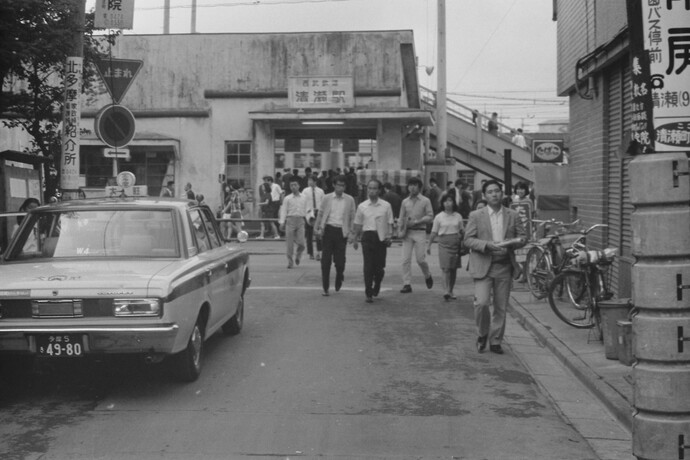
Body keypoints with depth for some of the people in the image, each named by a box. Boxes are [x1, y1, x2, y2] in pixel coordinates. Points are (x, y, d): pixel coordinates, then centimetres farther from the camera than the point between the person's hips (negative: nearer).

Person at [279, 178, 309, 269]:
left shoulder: (304, 198, 10)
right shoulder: (287, 198, 5)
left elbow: (307, 210, 15)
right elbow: (283, 211, 2)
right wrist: (282, 223, -5)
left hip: (300, 221, 1)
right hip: (290, 220, -1)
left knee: (301, 243, -7)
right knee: (289, 243, -2)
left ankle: (298, 256, 23)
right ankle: (290, 261, 8)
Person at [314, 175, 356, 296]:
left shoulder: (350, 200, 4)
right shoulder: (327, 198, 5)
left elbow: (352, 217, 7)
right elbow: (320, 214, 9)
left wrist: (351, 232, -1)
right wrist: (317, 228, 4)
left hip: (341, 232, 0)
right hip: (328, 229, 0)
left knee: (339, 260, -1)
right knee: (326, 260, 0)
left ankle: (339, 278, 31)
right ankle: (325, 288, 9)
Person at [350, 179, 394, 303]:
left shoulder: (386, 206, 5)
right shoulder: (362, 206, 7)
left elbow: (390, 223, 6)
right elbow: (358, 224, 13)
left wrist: (389, 236, -6)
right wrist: (354, 238, 11)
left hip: (381, 237, 0)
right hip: (367, 236, 0)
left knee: (380, 267, 4)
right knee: (368, 266, -7)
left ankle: (376, 289, 31)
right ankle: (369, 293, -1)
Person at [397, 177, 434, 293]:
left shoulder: (425, 201, 3)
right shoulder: (405, 201, 13)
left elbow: (430, 216, -3)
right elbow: (401, 218, 14)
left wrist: (416, 221, -13)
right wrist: (400, 230, 0)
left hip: (420, 232, -3)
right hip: (407, 233, 3)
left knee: (420, 258, -5)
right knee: (406, 259, -5)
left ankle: (428, 276, 24)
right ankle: (407, 284, -1)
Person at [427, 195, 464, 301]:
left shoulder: (458, 216, 7)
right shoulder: (439, 217, 2)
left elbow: (462, 230, 16)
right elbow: (434, 232, 4)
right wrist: (429, 245, 2)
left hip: (456, 243, 3)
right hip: (444, 243, -3)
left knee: (454, 268, 6)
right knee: (446, 268, -12)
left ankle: (451, 291, 17)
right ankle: (447, 291, -17)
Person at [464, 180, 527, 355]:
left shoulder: (512, 215, 9)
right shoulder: (476, 216, 2)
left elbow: (523, 237, 11)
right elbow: (468, 239, -3)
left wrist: (512, 243, -11)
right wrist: (487, 245, -19)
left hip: (504, 266, 3)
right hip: (483, 266, -2)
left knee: (501, 307, 5)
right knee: (481, 302, -14)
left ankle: (495, 341, 19)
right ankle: (482, 334, 11)